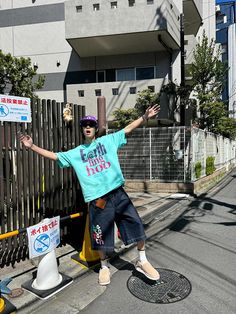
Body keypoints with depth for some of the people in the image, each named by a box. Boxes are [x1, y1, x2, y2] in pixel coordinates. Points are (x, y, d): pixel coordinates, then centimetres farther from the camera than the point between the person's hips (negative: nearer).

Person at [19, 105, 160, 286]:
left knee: (136, 226, 3)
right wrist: (32, 147, 5)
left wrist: (145, 117, -4)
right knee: (101, 236, 6)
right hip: (97, 200, 0)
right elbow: (54, 156, 13)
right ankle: (104, 267, 31)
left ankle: (142, 261, 23)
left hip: (118, 193, 0)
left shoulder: (108, 141, 11)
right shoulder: (75, 153, 14)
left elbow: (128, 129, 6)